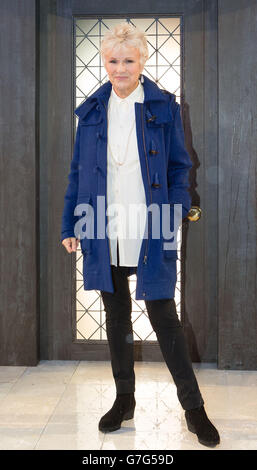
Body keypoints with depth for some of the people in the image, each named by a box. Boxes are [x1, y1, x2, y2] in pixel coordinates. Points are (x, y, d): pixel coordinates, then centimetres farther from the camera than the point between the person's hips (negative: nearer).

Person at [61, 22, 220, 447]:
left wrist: (173, 217, -9)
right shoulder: (92, 110, 9)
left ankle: (193, 408, 13)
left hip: (149, 234, -3)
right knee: (116, 316, 13)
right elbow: (78, 172, 11)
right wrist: (70, 225, 7)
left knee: (164, 317, -1)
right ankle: (124, 399, 29)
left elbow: (178, 168, 2)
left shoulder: (163, 106, 1)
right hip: (105, 235, 4)